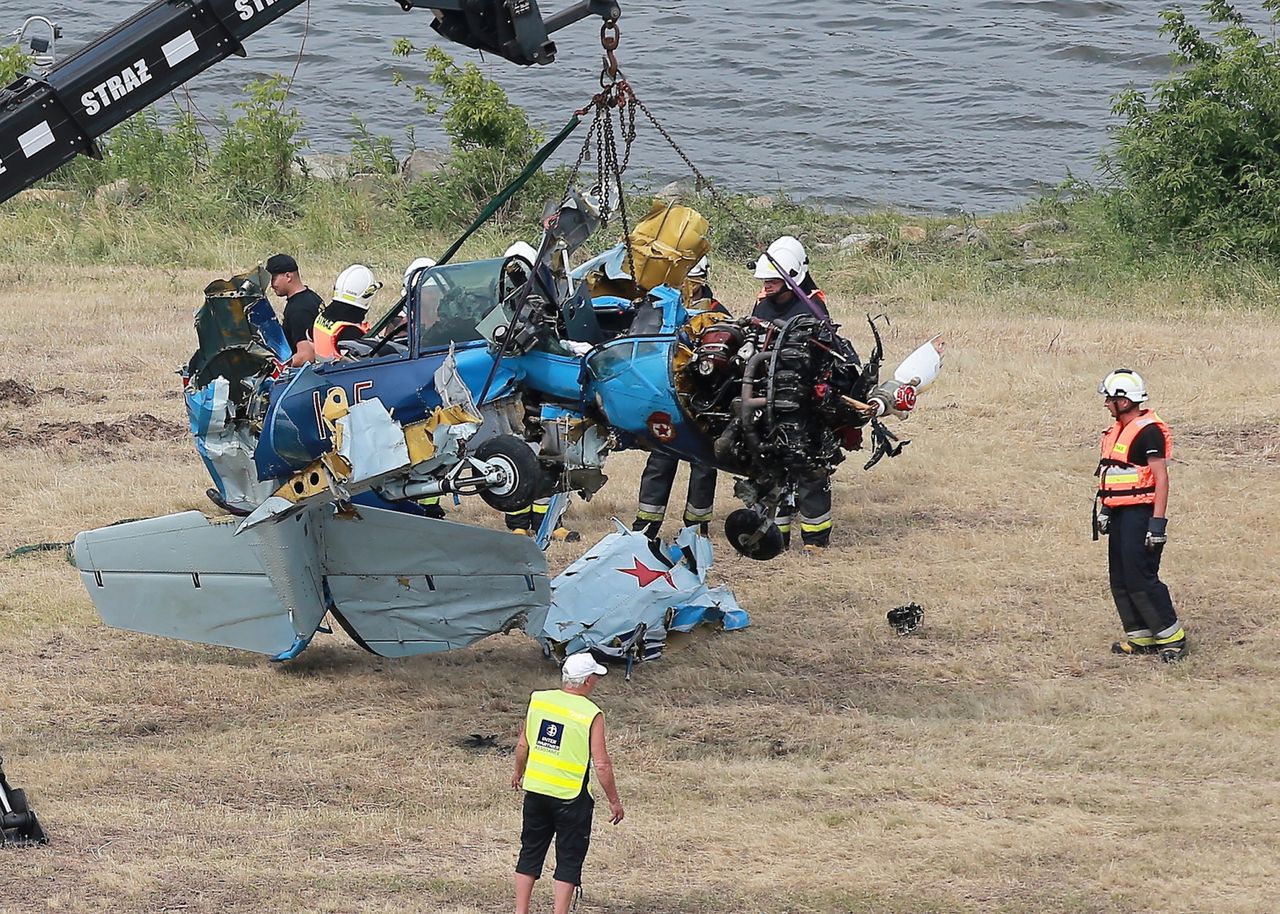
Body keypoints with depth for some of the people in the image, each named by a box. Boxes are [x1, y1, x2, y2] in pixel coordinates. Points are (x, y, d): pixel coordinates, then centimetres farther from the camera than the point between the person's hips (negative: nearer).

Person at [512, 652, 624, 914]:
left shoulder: (538, 700, -1)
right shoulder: (591, 715, -14)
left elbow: (523, 744, 8)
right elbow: (601, 764, -14)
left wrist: (519, 772, 26)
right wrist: (614, 801, -4)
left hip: (536, 790, 5)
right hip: (571, 797, -5)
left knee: (530, 853, 15)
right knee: (569, 860, 6)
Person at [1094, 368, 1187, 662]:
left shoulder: (1148, 431, -15)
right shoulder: (1117, 431, 15)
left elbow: (1161, 479, -17)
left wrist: (1157, 523, -21)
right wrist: (1105, 509, 20)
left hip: (1140, 514, -10)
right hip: (1120, 514, 10)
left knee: (1141, 579, -12)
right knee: (1120, 581, 9)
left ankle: (1173, 638, -5)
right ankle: (1140, 637, 17)